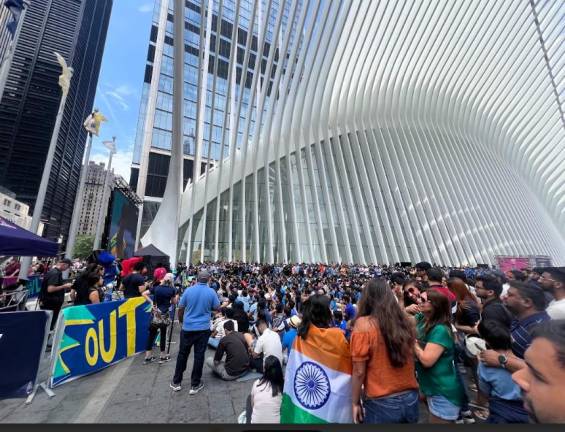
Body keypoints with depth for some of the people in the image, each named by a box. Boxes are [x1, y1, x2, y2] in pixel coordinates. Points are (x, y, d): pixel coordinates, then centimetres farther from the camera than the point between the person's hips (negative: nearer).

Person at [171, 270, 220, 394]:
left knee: (182, 354, 17)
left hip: (187, 327, 1)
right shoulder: (211, 292, -9)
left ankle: (176, 382, 30)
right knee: (199, 356, 8)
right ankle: (195, 385, 19)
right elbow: (217, 308, 0)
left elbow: (180, 309, 1)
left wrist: (181, 321, 18)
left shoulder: (188, 290, -7)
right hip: (203, 328, -1)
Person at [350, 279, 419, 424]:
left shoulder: (363, 324, -19)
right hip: (410, 399, 5)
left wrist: (356, 403, -2)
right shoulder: (405, 322, -5)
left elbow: (359, 371, -14)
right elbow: (409, 359, 8)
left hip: (381, 404, -4)